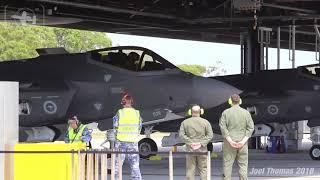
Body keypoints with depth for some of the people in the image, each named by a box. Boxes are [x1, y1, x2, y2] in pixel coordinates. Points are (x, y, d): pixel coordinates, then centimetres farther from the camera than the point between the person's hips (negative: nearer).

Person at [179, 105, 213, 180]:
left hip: (190, 149, 1)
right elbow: (210, 135, -7)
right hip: (202, 149, -1)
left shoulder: (185, 122, 4)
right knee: (203, 169, 4)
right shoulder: (205, 122, 1)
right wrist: (201, 144, -11)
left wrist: (190, 143, -9)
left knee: (190, 169, 4)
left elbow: (181, 135, -6)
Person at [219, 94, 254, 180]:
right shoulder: (246, 113, 4)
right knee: (243, 165, 4)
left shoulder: (226, 112, -1)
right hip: (242, 143, 1)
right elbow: (251, 127, -2)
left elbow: (223, 127, -9)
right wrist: (243, 141, -8)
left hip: (229, 141, -1)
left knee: (227, 164, 2)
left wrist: (230, 141, -11)